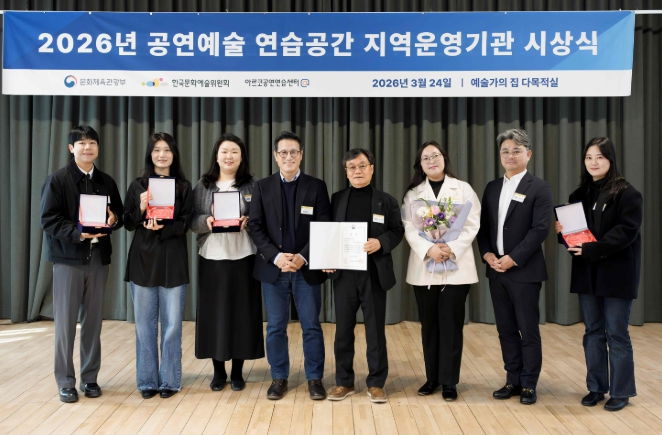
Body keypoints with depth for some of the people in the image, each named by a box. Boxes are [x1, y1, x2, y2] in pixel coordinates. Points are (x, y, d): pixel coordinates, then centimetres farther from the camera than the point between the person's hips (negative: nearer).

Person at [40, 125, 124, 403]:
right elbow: (48, 220, -10)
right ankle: (65, 382, 12)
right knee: (66, 321, 1)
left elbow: (120, 214, 14)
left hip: (98, 257, 4)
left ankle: (90, 378, 20)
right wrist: (78, 234, -22)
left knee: (93, 320, 9)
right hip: (68, 256, -4)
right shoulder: (57, 180, -4)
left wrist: (113, 219, -9)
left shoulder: (106, 182, 11)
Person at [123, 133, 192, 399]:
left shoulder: (183, 187, 5)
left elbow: (185, 224, -2)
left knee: (172, 323, 2)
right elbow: (128, 223, 5)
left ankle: (169, 380, 13)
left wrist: (162, 228, -20)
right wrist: (141, 209, -15)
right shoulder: (138, 186, 7)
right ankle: (147, 380, 16)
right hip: (143, 259, 1)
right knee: (145, 323, 5)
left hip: (173, 260, -1)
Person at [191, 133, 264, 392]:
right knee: (214, 313, 4)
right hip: (211, 258, 1)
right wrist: (206, 221, -15)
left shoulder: (252, 185, 3)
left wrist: (247, 222, -17)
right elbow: (192, 220, 5)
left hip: (243, 257, -1)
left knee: (241, 313, 3)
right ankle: (218, 372, 18)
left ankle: (237, 373, 16)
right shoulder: (203, 186, 7)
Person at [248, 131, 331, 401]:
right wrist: (276, 257, -13)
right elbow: (255, 227, 0)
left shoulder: (316, 186, 3)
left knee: (311, 325, 5)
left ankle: (315, 378, 18)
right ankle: (279, 378, 21)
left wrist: (303, 257, -14)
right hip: (273, 267, 1)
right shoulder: (262, 187, 6)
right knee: (276, 326, 8)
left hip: (307, 267, -1)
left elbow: (324, 228, -2)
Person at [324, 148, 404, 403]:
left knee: (375, 329, 5)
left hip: (374, 273, -1)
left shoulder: (386, 201, 6)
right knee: (343, 329, 7)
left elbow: (397, 231, 2)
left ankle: (376, 383, 16)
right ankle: (344, 382, 19)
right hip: (343, 272, 1)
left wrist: (381, 242, -17)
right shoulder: (337, 199, 9)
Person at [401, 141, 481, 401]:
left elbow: (472, 225, -2)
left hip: (456, 267, -1)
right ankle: (432, 377, 19)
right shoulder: (413, 193, 9)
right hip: (424, 267, 2)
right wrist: (428, 250, -18)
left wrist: (452, 249, -17)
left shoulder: (463, 189, 6)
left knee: (451, 325, 0)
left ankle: (449, 381, 8)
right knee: (429, 325, 8)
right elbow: (409, 228, -1)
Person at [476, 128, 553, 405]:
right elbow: (484, 226, 12)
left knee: (528, 330, 3)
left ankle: (529, 385, 15)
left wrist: (513, 258, -17)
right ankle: (513, 380, 22)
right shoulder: (492, 188, 13)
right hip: (496, 269, 5)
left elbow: (540, 229, -12)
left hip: (524, 271, -5)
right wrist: (487, 254, -5)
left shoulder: (539, 188, -4)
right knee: (506, 329, 11)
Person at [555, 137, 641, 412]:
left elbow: (627, 231, -16)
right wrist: (563, 232, -5)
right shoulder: (579, 195, 12)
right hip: (586, 273, 6)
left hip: (616, 273, -5)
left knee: (616, 333, 1)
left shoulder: (627, 193, -7)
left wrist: (592, 249, -22)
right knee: (593, 332, 11)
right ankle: (596, 387, 20)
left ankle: (620, 392, 14)